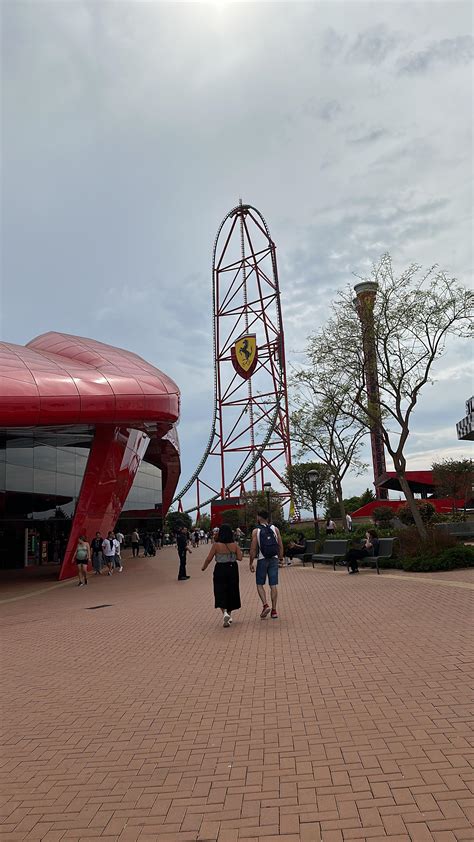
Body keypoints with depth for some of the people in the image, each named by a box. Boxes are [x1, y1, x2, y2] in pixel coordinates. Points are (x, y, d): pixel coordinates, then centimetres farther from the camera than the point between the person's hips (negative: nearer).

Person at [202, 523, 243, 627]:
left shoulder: (216, 545, -11)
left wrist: (203, 567, 11)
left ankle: (224, 613, -17)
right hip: (232, 569, 3)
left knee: (220, 592, 4)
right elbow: (239, 558, -4)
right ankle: (229, 615, 28)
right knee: (231, 591, 17)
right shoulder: (234, 544, -5)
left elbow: (209, 559, -6)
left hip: (220, 570, -3)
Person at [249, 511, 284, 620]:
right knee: (273, 585, 7)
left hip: (262, 560, -3)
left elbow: (253, 549, -7)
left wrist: (251, 563, 0)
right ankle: (274, 610, 8)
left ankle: (265, 605, -8)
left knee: (260, 584, 10)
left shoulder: (256, 531, -5)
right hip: (274, 559, 3)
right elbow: (280, 546, 4)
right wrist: (281, 558, 14)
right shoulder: (275, 529, 4)